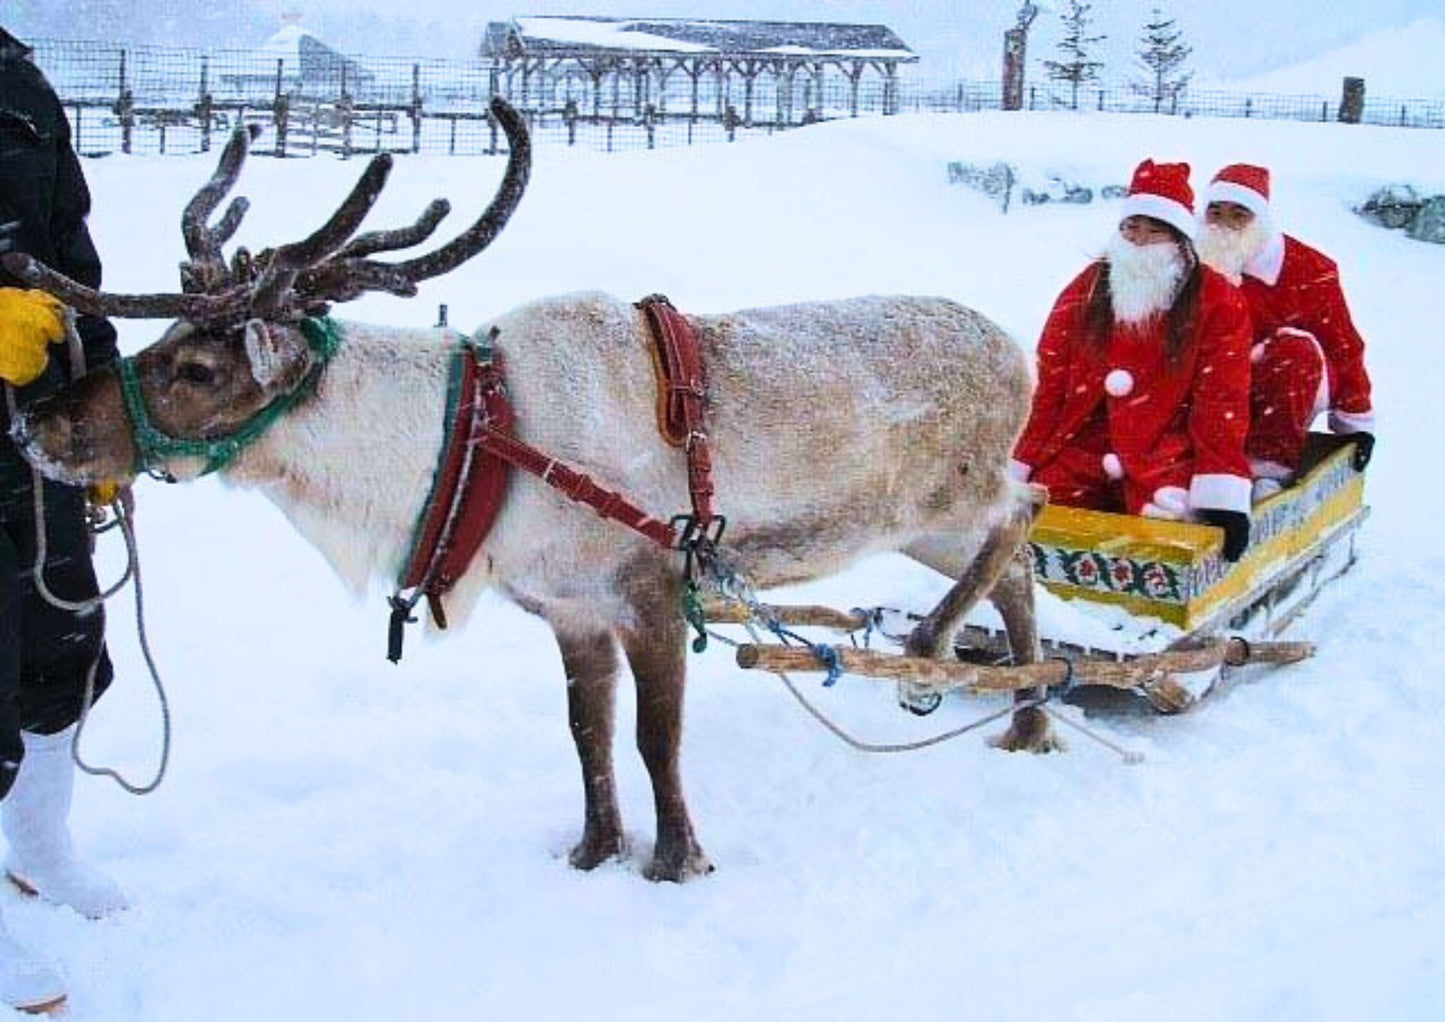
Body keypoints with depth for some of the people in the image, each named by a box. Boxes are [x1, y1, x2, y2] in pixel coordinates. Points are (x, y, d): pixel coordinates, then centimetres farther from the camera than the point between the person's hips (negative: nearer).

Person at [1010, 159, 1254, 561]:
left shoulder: (1217, 300, 0)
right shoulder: (1085, 290, 10)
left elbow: (1221, 400, -7)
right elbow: (1049, 385, 9)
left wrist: (1222, 497, -16)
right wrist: (1016, 470, 3)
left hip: (1167, 449, -3)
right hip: (1084, 445, 3)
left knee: (1166, 514, -31)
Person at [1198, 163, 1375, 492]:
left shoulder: (1308, 267, -11)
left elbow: (1342, 343, -6)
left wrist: (1357, 421, -2)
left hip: (1298, 388, -2)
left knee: (1295, 348, -33)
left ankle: (1270, 469, -34)